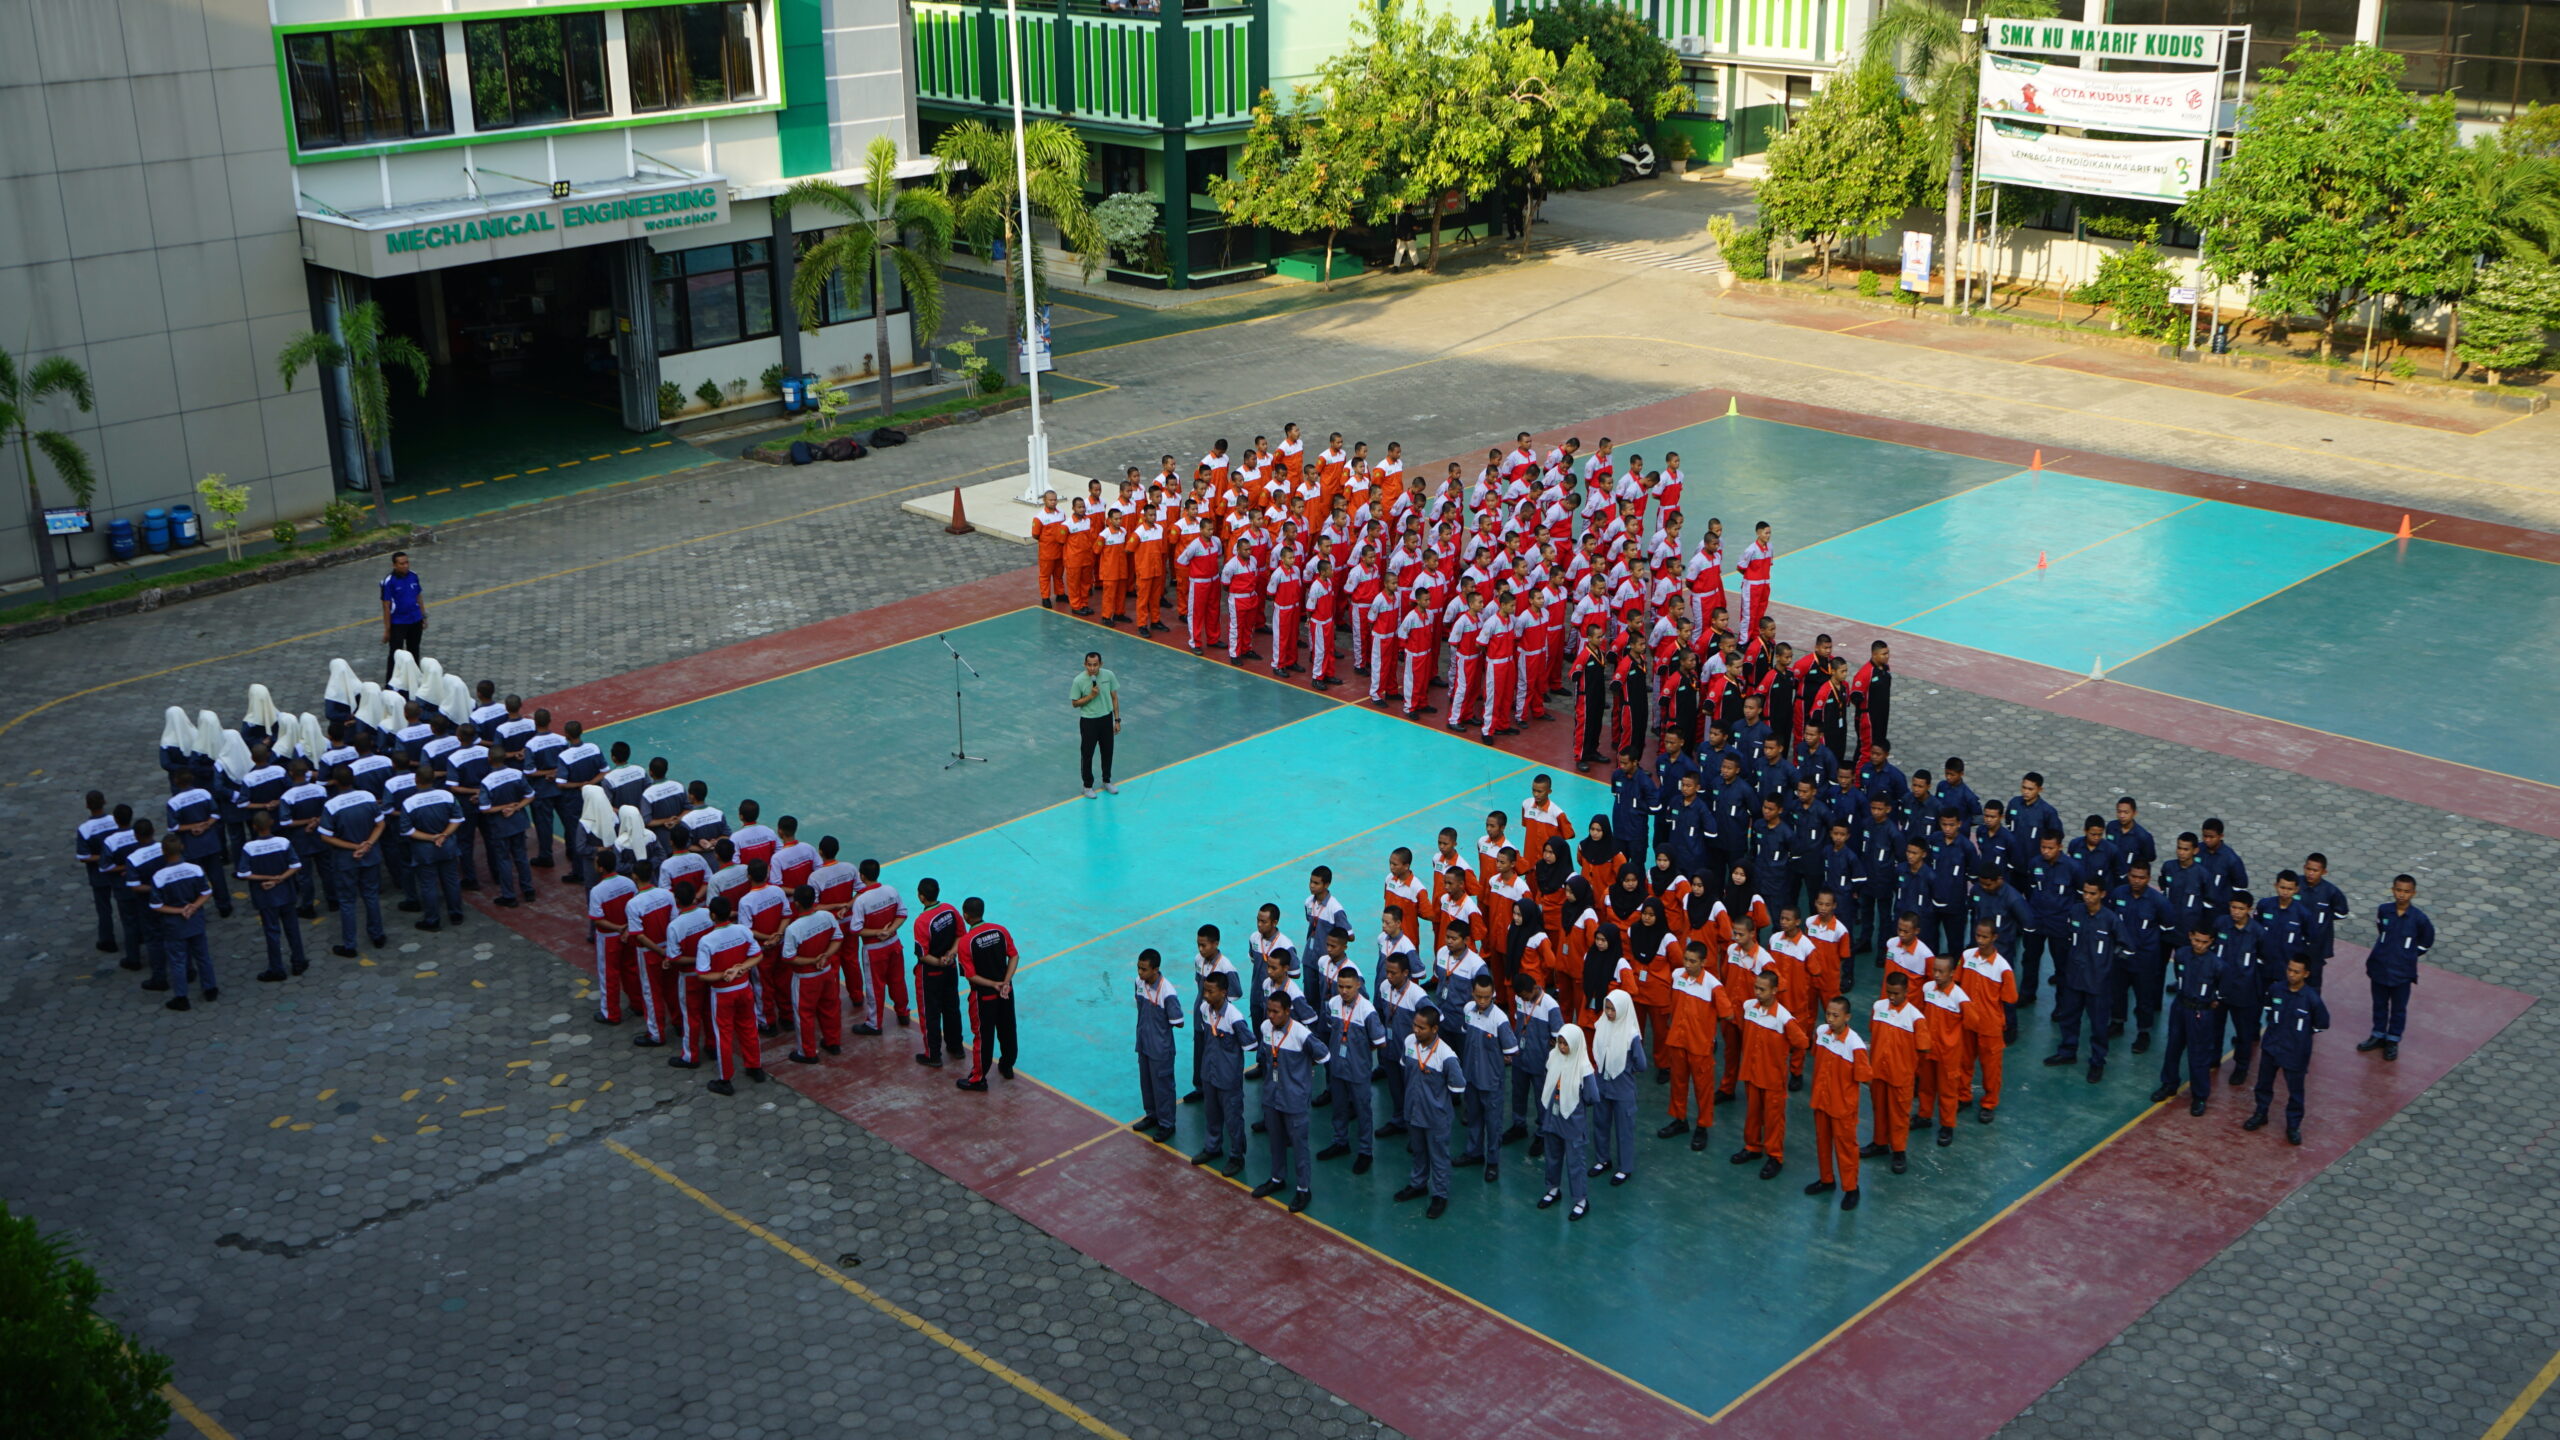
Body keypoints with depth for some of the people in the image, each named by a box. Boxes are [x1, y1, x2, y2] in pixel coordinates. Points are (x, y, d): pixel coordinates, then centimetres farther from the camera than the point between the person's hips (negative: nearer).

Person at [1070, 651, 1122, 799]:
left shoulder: (1109, 675, -10)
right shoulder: (1079, 681, -18)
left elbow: (1114, 698, 1)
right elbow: (1074, 703, -9)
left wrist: (1117, 720, 3)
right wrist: (1091, 696, -24)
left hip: (1106, 719, 3)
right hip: (1088, 721, -3)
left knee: (1107, 752, 16)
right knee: (1087, 754, 7)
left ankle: (1106, 781, 36)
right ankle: (1088, 786, 24)